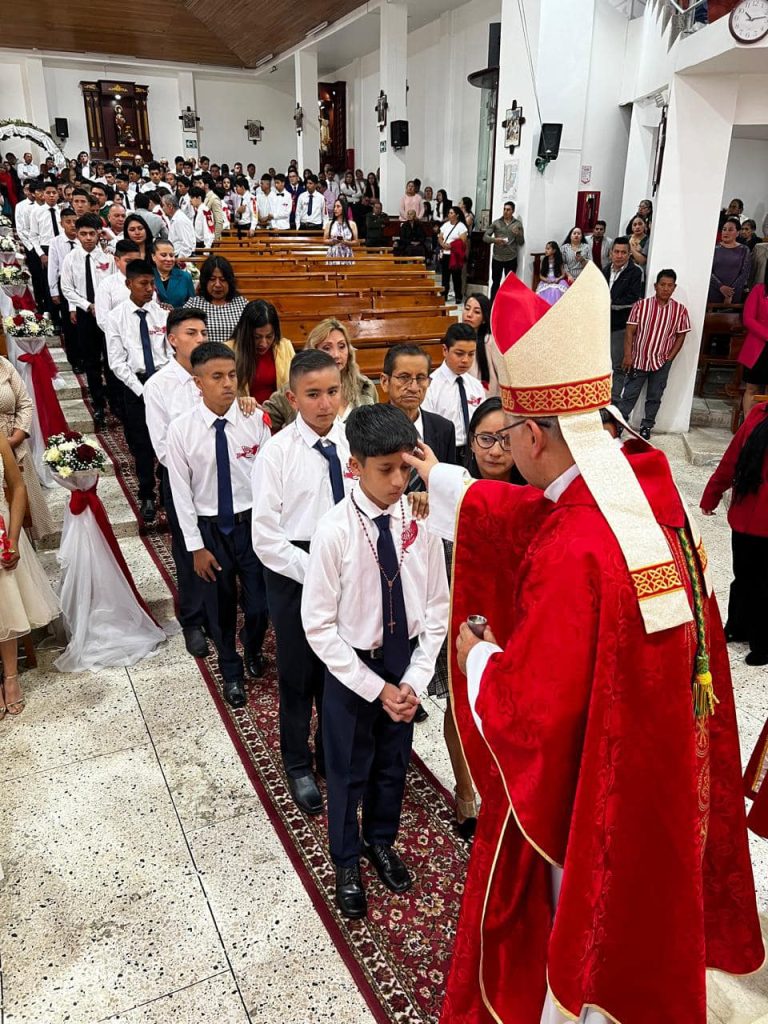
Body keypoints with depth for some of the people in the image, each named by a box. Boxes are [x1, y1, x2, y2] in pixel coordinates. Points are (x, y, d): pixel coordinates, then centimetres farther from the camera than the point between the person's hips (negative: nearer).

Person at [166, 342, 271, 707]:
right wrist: (196, 545, -5)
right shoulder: (181, 429, -12)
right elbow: (181, 492, -7)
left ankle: (252, 648, 44)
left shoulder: (255, 420, -12)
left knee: (259, 601, 7)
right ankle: (231, 672, 43)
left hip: (253, 522, 0)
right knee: (220, 606, 16)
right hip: (210, 528, 0)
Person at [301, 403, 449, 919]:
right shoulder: (335, 530, -22)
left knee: (394, 762, 23)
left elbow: (437, 606, -3)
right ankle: (346, 862, 44)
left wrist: (415, 680, -9)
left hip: (406, 661, 3)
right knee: (349, 771, 17)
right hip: (352, 667, -3)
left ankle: (382, 841, 52)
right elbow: (319, 624, -16)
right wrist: (376, 687, -15)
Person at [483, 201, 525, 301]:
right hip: (497, 258, 0)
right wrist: (495, 239, -16)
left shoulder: (518, 224, 5)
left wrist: (518, 234, -16)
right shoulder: (496, 222, 6)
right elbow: (485, 237, 2)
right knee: (495, 282, 6)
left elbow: (521, 242, 4)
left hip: (511, 259, 0)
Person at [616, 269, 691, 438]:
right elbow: (630, 331, -6)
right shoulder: (641, 305, -6)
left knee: (654, 397, 10)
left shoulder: (680, 310, -3)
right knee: (629, 395, 4)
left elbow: (681, 336, 3)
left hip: (661, 362, 1)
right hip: (638, 359, -1)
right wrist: (628, 355, -12)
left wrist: (670, 358, -5)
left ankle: (646, 426, 23)